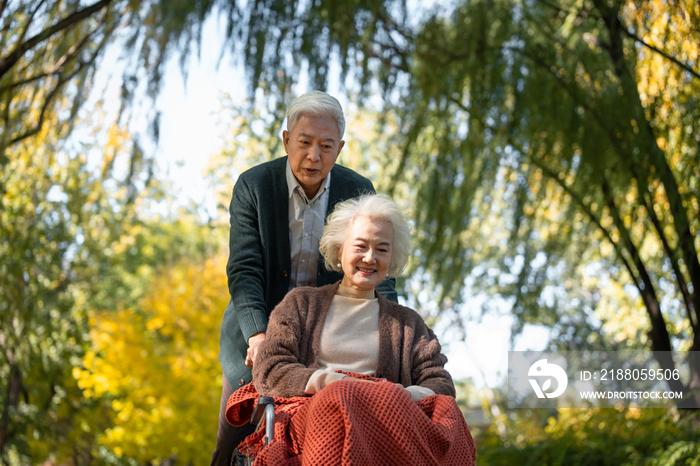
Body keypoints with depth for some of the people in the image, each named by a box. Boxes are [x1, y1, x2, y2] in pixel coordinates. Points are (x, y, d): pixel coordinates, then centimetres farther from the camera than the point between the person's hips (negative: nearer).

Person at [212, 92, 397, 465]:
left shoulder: (358, 192, -3)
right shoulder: (253, 186, -7)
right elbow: (243, 270, -13)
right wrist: (257, 334, -29)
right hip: (258, 326, 0)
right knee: (234, 436, -5)